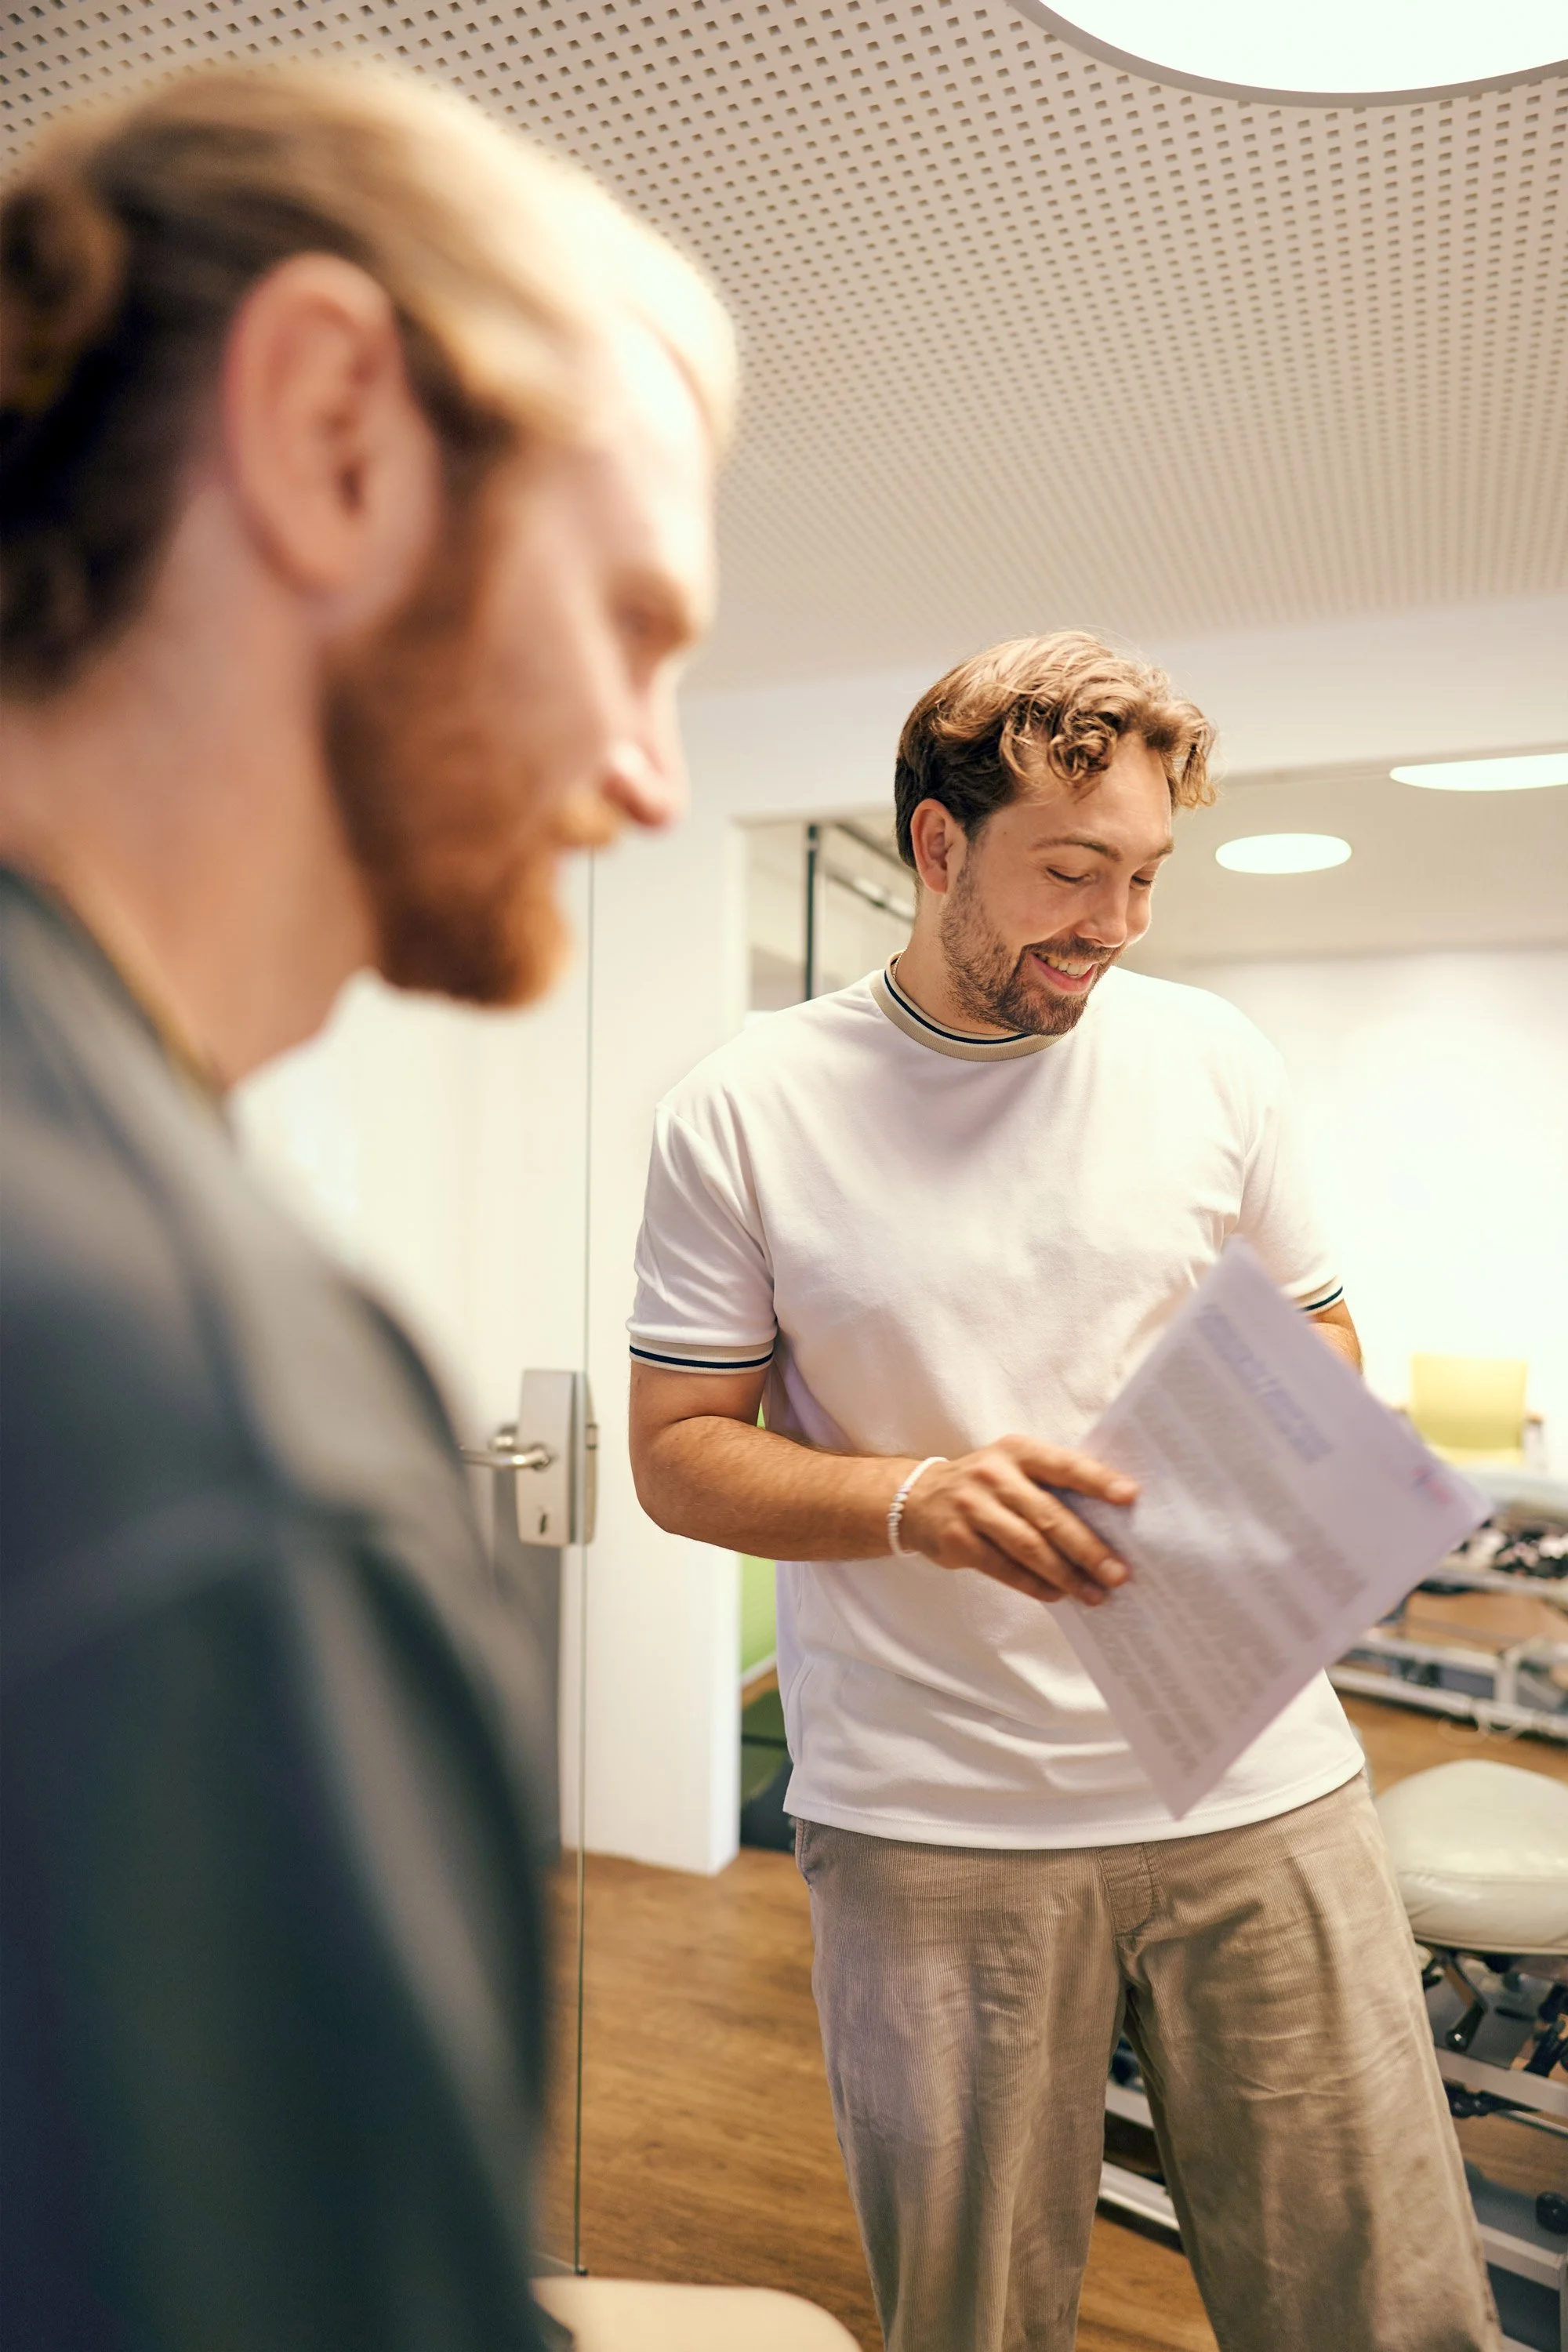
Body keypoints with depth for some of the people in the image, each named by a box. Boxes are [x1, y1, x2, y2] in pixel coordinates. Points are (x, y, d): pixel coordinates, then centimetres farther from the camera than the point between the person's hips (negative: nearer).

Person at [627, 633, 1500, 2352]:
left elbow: (1315, 1335, 14)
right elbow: (678, 1451, -2)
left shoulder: (1213, 1060, 4)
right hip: (928, 1823, -2)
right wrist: (916, 1499, -20)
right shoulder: (743, 1113, -4)